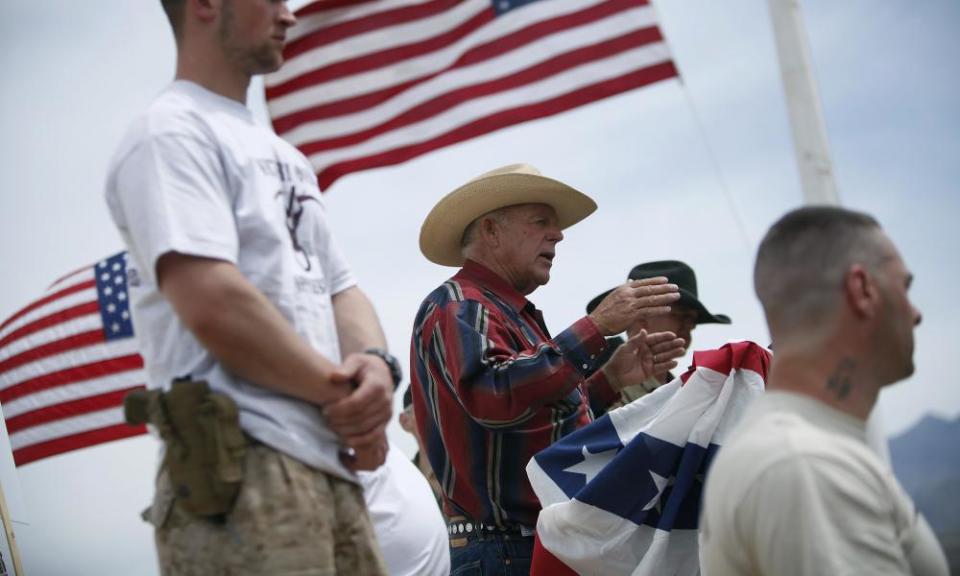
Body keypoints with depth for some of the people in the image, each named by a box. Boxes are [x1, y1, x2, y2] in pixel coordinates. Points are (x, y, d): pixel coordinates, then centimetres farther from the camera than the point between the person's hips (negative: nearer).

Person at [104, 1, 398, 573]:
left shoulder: (285, 158, 22)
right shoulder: (173, 133, -6)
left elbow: (340, 289, 18)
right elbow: (215, 306, -18)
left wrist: (375, 366, -5)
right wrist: (344, 389, -8)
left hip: (332, 468, 9)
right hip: (243, 470, -8)